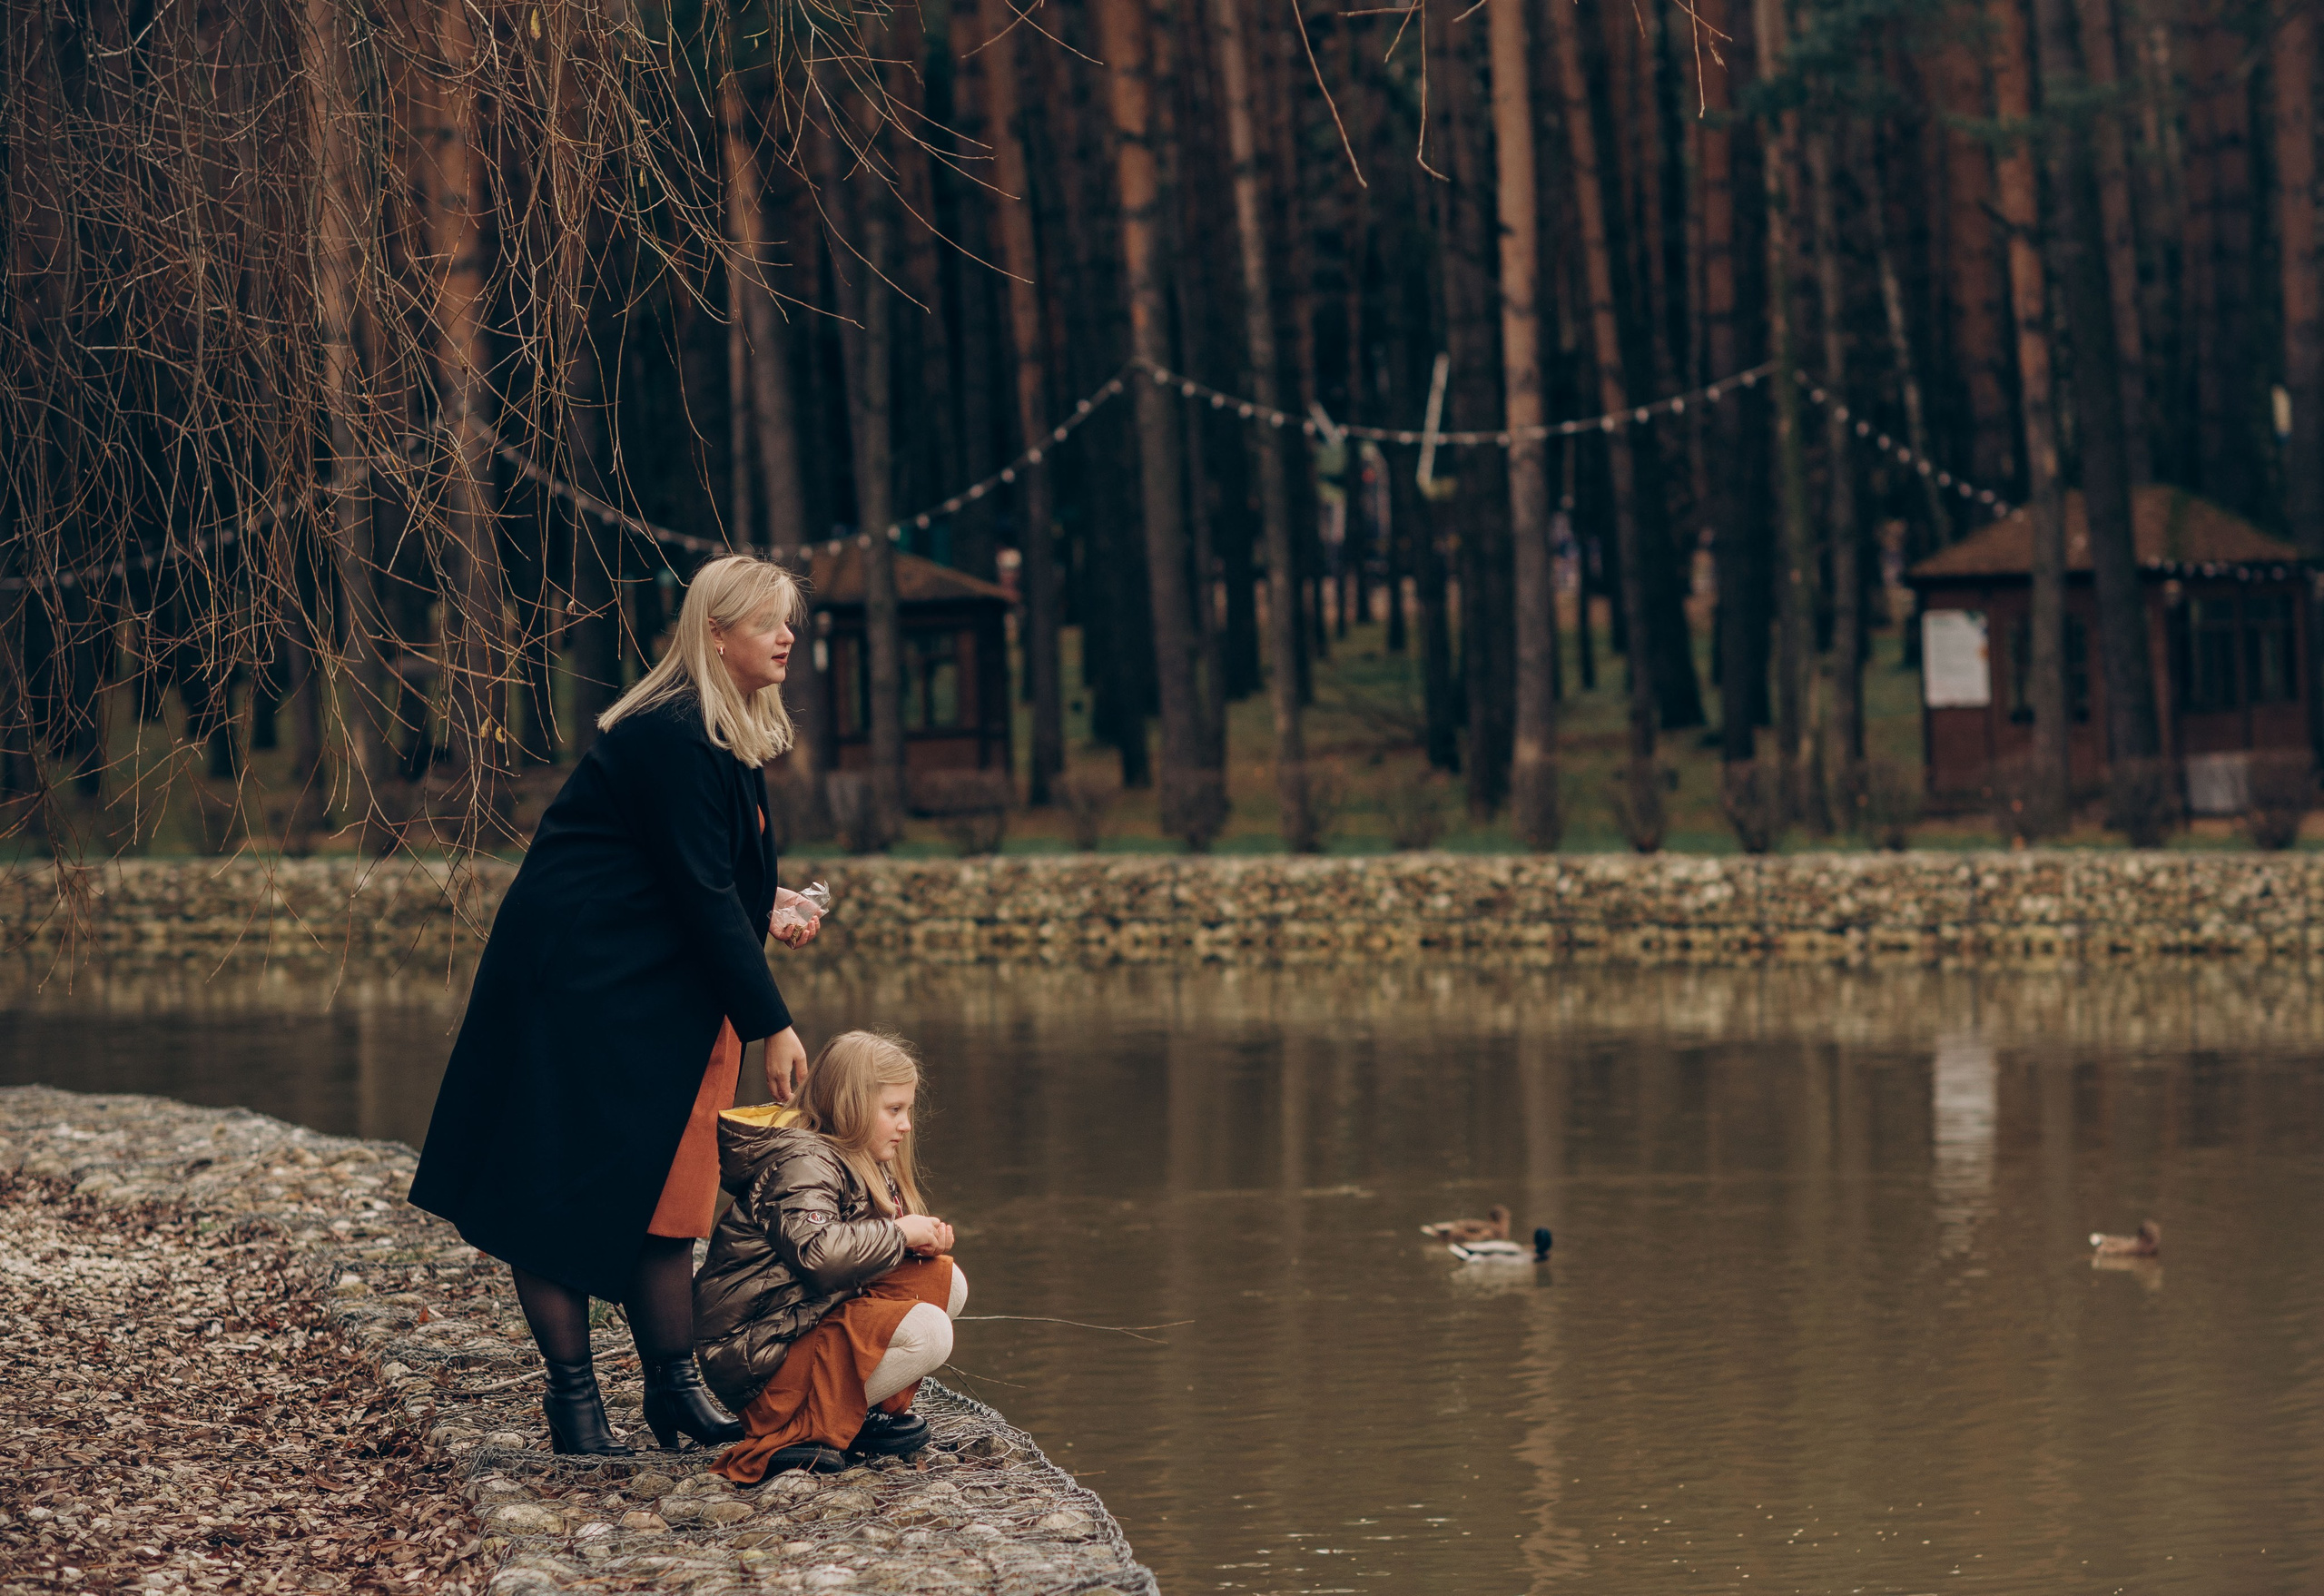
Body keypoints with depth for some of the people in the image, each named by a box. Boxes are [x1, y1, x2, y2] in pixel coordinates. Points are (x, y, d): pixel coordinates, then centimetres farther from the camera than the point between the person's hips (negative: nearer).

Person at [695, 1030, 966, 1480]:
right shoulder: (801, 1164, -17)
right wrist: (899, 1233, -20)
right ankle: (785, 1430, -20)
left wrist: (927, 1237, -1)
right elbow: (817, 1253, -34)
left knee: (943, 1279, 3)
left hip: (813, 1317, 10)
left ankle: (863, 1414, 0)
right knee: (926, 1333, -26)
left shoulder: (862, 1164, 16)